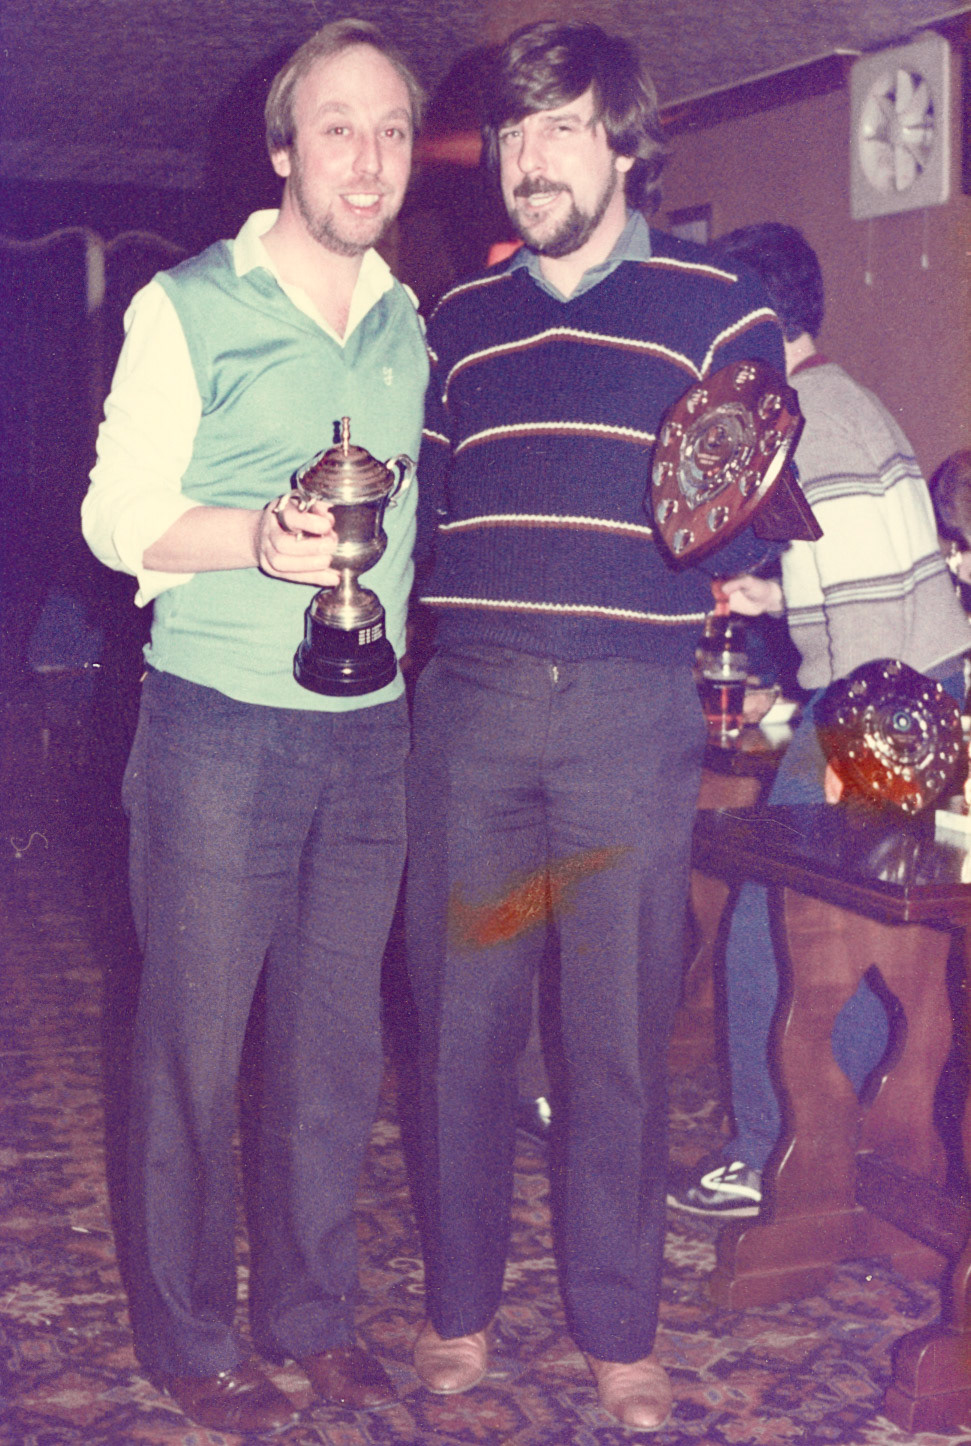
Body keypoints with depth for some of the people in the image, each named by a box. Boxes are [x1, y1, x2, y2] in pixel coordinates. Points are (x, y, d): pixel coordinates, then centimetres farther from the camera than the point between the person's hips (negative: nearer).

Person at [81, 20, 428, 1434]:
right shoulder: (190, 307, -3)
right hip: (220, 730, -4)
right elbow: (118, 515, -8)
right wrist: (263, 539, -24)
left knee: (338, 1040, 11)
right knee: (195, 1040, 3)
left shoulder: (412, 329, 12)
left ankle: (313, 1313, 27)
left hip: (370, 734, 5)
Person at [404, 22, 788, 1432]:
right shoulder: (458, 320, 14)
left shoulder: (716, 307, 3)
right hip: (468, 698, 3)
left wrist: (738, 555, -17)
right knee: (461, 1011, 7)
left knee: (622, 1025, 4)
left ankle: (619, 1328, 21)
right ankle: (459, 1301, 25)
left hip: (632, 707, -3)